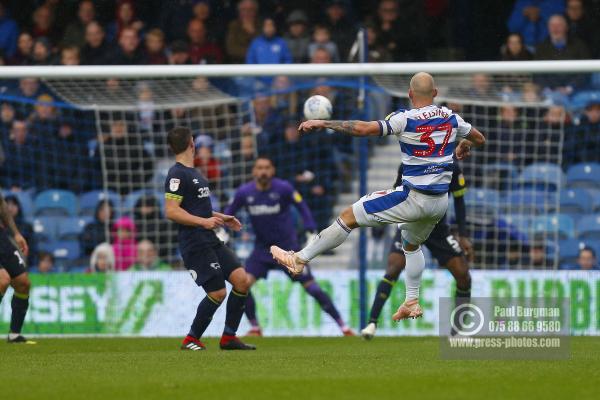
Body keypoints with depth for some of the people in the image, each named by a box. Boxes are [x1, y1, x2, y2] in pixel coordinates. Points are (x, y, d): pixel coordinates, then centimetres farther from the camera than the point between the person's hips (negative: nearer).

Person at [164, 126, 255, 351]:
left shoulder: (193, 173, 18)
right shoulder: (177, 174, -12)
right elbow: (171, 211, -19)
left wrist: (221, 218, 22)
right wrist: (203, 221, -23)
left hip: (210, 240, 9)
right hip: (195, 245, -9)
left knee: (241, 280, -2)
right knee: (217, 293, -10)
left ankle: (228, 338, 7)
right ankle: (191, 340, 6)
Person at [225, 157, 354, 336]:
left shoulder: (283, 188, -14)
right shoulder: (244, 192, -7)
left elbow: (302, 207, -5)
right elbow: (229, 212, 9)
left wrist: (311, 232, -13)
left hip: (288, 247, -3)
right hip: (262, 247, 3)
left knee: (311, 287, -5)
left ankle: (343, 326, 4)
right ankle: (255, 328, 2)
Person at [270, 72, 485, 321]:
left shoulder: (406, 119, -14)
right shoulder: (451, 118, 3)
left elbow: (364, 129, -20)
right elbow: (480, 139, 19)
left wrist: (321, 123, -14)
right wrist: (464, 147, 42)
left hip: (413, 198, -6)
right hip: (441, 203, 6)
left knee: (349, 217, 1)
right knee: (412, 245, 33)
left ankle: (299, 259, 1)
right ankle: (412, 303, 33)